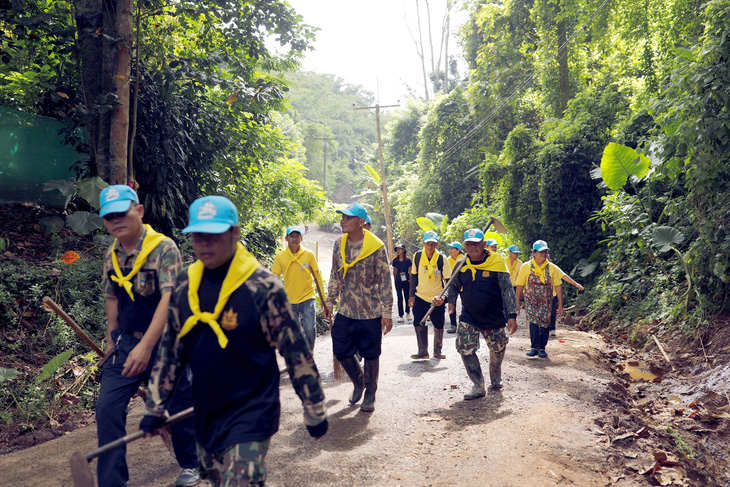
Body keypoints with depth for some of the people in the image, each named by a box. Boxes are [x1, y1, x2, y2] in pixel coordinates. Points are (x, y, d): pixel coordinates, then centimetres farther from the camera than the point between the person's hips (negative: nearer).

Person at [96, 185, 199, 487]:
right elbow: (111, 299, 16)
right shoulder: (111, 256, 4)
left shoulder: (164, 249, -17)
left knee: (178, 410, 9)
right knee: (107, 409, -3)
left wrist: (146, 345, -33)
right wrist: (112, 342, 16)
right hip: (125, 344, 5)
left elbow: (169, 299, -26)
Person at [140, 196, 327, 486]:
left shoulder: (263, 287, -18)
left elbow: (297, 353, -12)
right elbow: (170, 349, 10)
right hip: (206, 414, 6)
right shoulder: (184, 286, 0)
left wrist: (315, 412, -7)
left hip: (252, 415, -6)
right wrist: (155, 408, 11)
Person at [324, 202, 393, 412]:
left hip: (371, 314, -4)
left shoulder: (376, 247, -12)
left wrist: (387, 313, -11)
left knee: (370, 356, 7)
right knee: (341, 351, 8)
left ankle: (370, 396, 26)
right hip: (345, 312, 5)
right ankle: (359, 382, 36)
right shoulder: (339, 244, 3)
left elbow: (385, 282, -10)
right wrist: (330, 301, 11)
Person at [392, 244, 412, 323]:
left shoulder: (408, 260, -3)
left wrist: (410, 279, 2)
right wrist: (395, 279, 9)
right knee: (400, 298, -3)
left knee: (407, 297, 7)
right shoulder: (395, 260, 3)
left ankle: (408, 313, 28)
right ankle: (400, 316, 0)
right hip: (398, 281, 1)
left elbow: (410, 271, 5)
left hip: (406, 281, -1)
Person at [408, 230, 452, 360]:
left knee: (438, 326, 7)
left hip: (437, 298, -1)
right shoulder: (417, 256, -5)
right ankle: (422, 351, 7)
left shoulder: (442, 259, -12)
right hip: (420, 297, 1)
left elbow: (448, 280, -7)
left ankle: (437, 350, 26)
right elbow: (414, 276, 6)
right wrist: (412, 295, 6)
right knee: (419, 324, -6)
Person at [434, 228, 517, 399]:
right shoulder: (461, 264, -2)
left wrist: (512, 315, -14)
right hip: (468, 316, 2)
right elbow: (454, 286, 8)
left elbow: (507, 290, -9)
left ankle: (495, 379, 41)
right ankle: (478, 386, 0)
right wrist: (444, 298, -13)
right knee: (465, 348, -12)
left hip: (494, 317, -1)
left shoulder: (497, 262, -10)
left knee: (497, 350, 12)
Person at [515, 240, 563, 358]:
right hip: (531, 300, -1)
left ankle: (542, 348, 14)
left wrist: (560, 304, 1)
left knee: (544, 324, 0)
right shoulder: (526, 267, -2)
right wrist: (517, 303, 1)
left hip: (546, 301, 1)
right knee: (533, 322, -14)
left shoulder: (552, 268, 1)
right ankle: (534, 347, -7)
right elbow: (520, 285, 2)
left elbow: (558, 286, 3)